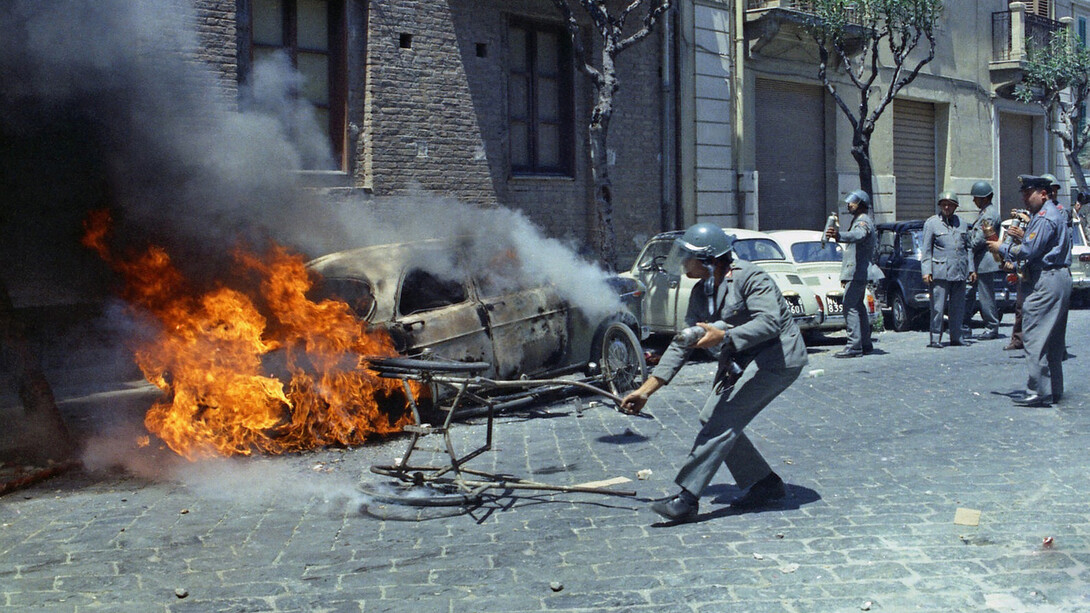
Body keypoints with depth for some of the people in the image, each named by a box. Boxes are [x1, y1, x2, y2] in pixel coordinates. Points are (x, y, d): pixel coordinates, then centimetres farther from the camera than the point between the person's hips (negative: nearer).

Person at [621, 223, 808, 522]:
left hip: (776, 359, -9)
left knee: (721, 422, -18)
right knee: (712, 419, 3)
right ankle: (765, 483, 15)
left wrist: (723, 336, -39)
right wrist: (646, 389, 4)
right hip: (740, 361, 9)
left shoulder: (749, 278, -17)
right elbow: (682, 343, 8)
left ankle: (687, 499, -19)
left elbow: (769, 323, -29)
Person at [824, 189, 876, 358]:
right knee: (858, 307, 14)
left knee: (850, 307, -16)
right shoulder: (858, 221, 24)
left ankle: (854, 346, -20)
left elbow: (858, 235, -35)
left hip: (856, 273, -11)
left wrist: (839, 236, -56)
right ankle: (865, 344, 19)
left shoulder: (863, 221, -11)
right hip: (859, 273, 11)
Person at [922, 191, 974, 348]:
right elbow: (926, 250, 0)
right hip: (940, 272, -5)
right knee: (938, 307, -6)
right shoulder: (931, 223, 2)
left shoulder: (961, 223, 15)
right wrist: (926, 271, -8)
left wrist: (971, 269, 16)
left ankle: (956, 337, 16)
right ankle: (935, 338, -1)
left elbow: (968, 248, 21)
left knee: (958, 307, 8)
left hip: (960, 273, 5)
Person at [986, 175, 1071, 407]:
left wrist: (1001, 247, -6)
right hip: (1056, 279, 11)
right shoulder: (1044, 215, 19)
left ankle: (1039, 392, -12)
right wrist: (1024, 237, 10)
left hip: (1045, 282, -11)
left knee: (1035, 337, -11)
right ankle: (1054, 389, 19)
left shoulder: (1045, 218, -15)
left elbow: (1027, 251, -20)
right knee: (1051, 339, 14)